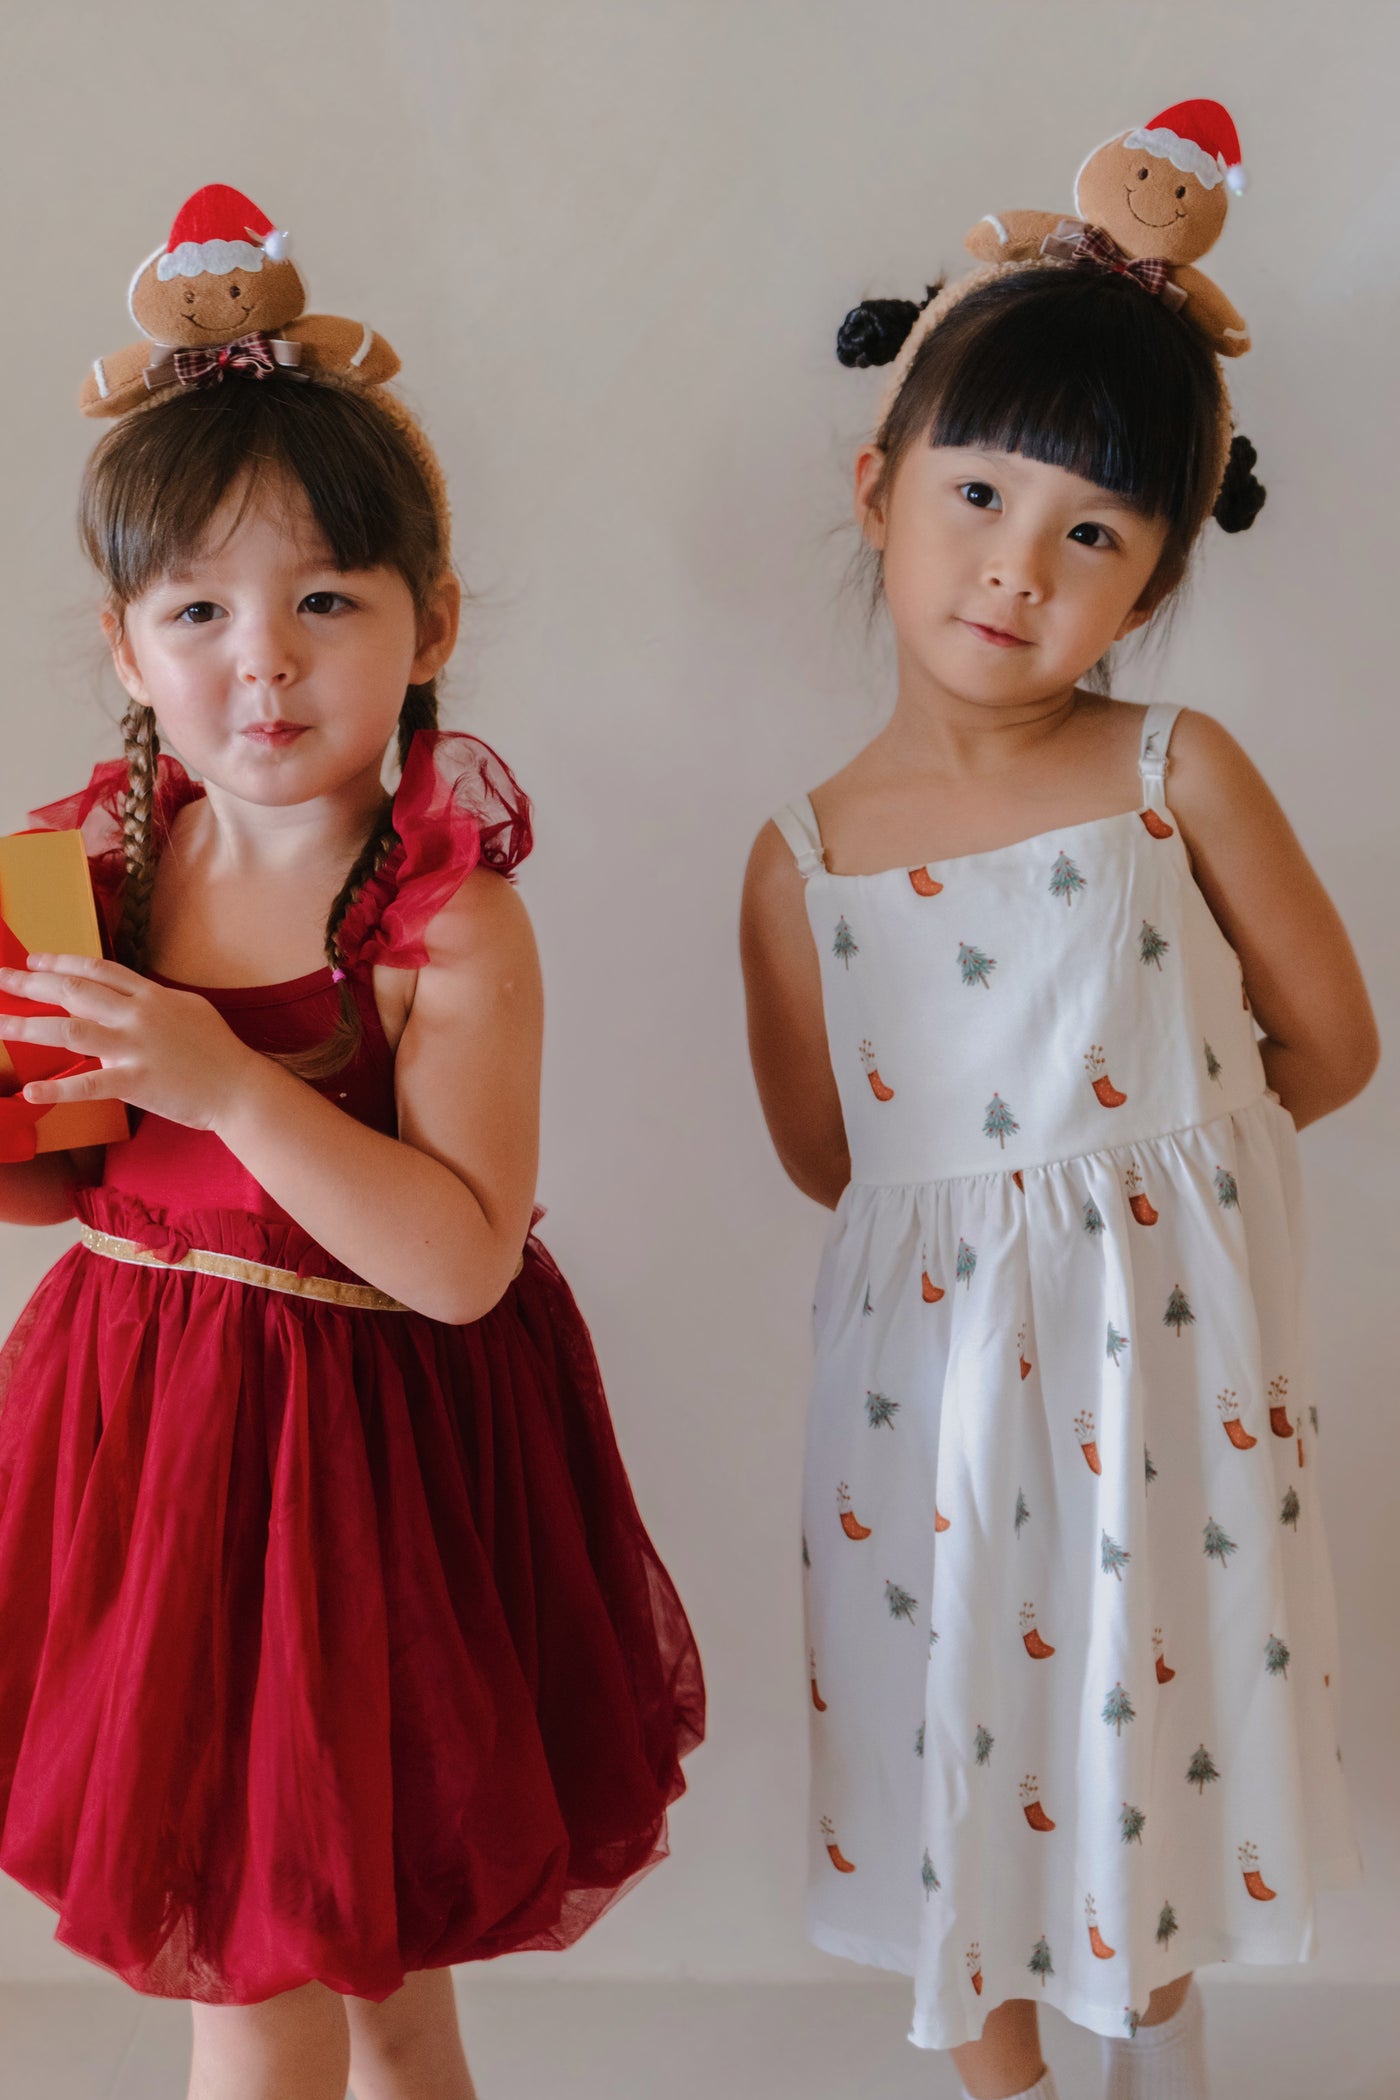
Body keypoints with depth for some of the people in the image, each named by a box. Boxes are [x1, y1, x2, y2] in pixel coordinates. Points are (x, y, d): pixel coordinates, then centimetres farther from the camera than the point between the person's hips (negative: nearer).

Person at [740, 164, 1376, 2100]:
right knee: (966, 1725, 16)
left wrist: (1135, 1145, 2)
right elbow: (827, 1160, 1)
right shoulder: (802, 859, -9)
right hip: (938, 1371, 0)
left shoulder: (1182, 778, -11)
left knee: (1160, 1703, 19)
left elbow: (1331, 1046, -1)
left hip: (1168, 1352, 0)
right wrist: (1050, 1157, 0)